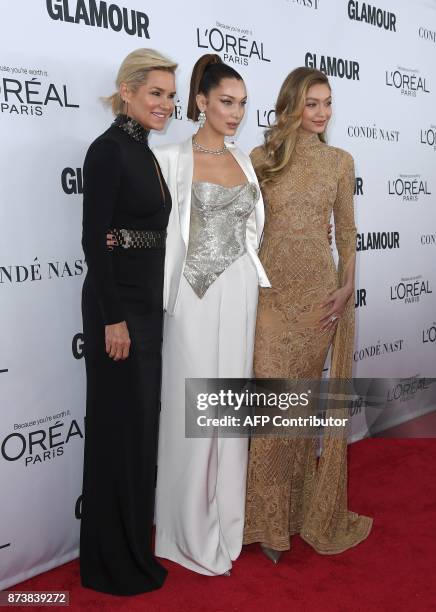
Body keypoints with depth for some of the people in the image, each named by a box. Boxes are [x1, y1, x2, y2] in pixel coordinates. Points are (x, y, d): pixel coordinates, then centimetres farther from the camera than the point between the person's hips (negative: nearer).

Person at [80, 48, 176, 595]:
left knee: (142, 420, 16)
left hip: (146, 303, 9)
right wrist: (113, 319, -19)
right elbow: (95, 240, -18)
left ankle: (133, 542, 33)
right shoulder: (108, 149, -13)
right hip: (117, 305, -9)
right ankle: (112, 560, 18)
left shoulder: (144, 153, 14)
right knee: (120, 425, 0)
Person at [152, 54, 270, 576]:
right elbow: (163, 230, -7)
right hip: (195, 295, -5)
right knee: (194, 410, 2)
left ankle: (226, 522, 28)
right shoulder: (173, 159, -4)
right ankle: (192, 532, 20)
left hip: (239, 293, 5)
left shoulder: (243, 160, 13)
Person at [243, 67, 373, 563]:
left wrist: (347, 286, -3)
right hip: (271, 293, -1)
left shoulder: (340, 161, 8)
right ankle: (270, 519, 15)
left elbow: (346, 231, 9)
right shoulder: (262, 158, 3)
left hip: (320, 293, 1)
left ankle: (301, 508, 28)